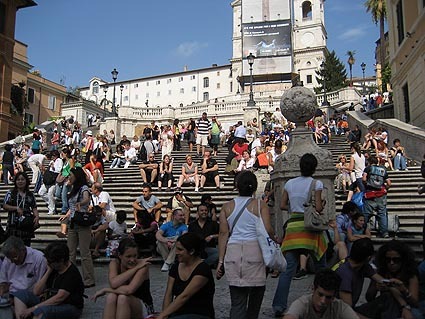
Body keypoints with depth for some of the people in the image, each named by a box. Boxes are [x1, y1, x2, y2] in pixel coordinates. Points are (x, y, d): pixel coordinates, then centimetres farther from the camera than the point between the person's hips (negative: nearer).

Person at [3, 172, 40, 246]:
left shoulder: (30, 195, 11)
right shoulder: (10, 193, 5)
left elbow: (34, 208, 8)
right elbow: (4, 206, -1)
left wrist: (37, 216, -10)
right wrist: (16, 208, -14)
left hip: (27, 225, 2)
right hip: (13, 225, -2)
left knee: (26, 245, 6)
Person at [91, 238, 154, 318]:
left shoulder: (142, 265, -19)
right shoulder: (115, 263, -7)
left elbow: (129, 290, -33)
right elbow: (114, 284, -28)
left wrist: (105, 290, -21)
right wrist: (135, 268, -27)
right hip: (120, 310, 3)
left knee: (123, 297, -32)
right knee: (111, 296, -29)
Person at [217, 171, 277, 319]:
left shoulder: (227, 206, 10)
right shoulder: (260, 205, 3)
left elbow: (223, 234, 5)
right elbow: (267, 230, -8)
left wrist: (221, 260, 5)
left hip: (232, 251, 2)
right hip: (255, 250, -2)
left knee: (237, 300, 3)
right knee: (256, 291, 18)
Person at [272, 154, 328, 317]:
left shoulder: (290, 183, 7)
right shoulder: (317, 184, -4)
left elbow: (282, 205, 9)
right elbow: (318, 208, -10)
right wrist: (322, 206, 11)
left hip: (293, 225, 3)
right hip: (310, 227, -2)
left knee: (288, 268, 1)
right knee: (321, 266, 16)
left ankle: (279, 305, -5)